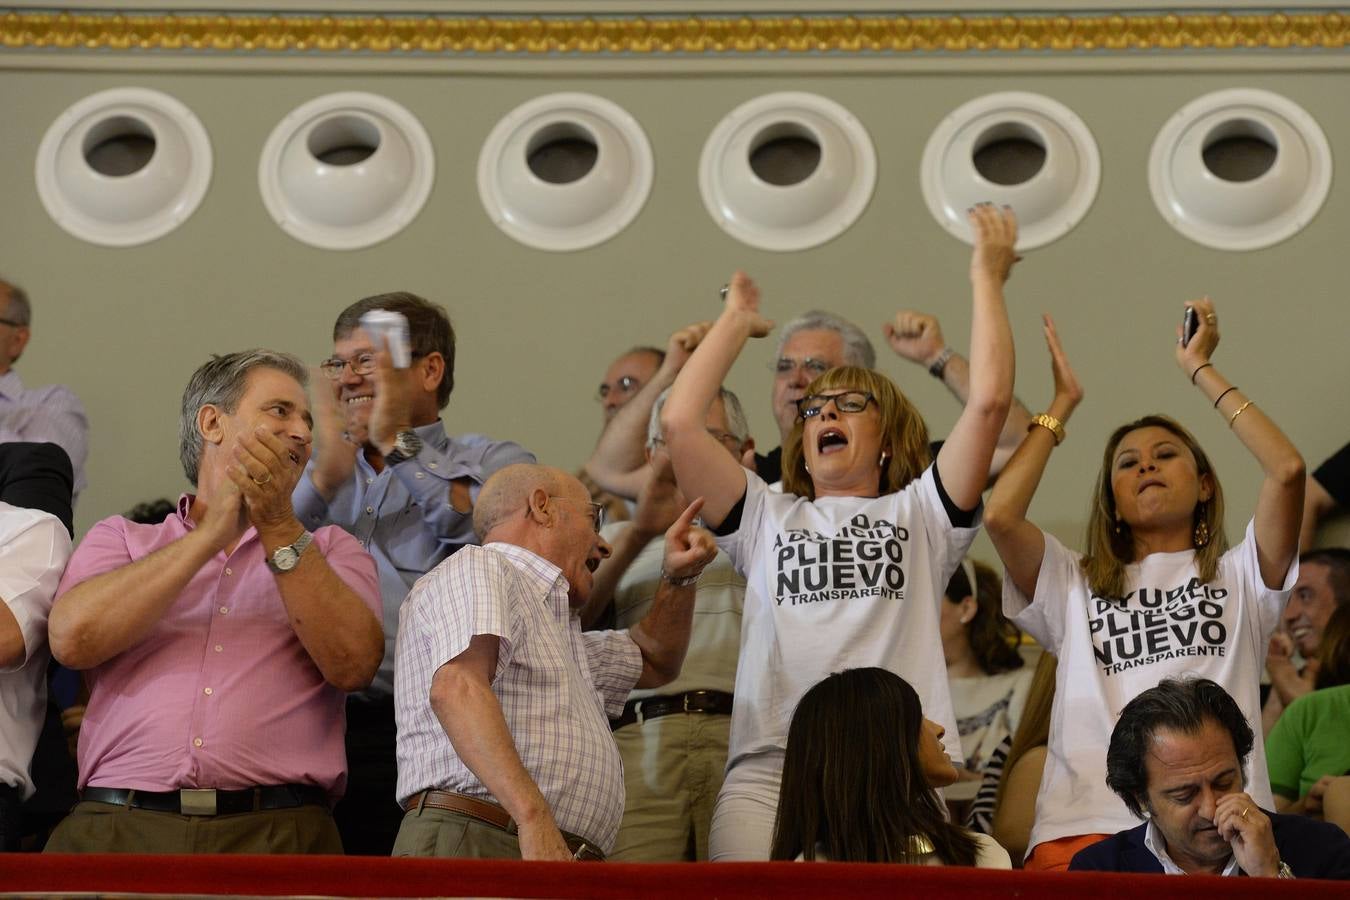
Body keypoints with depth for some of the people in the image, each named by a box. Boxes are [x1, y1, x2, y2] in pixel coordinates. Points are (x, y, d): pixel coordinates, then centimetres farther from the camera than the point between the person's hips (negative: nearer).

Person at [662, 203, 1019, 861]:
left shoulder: (918, 515, 20)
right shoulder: (767, 518, 25)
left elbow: (990, 402, 8)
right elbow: (680, 422, 14)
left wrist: (987, 279, 17)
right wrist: (736, 321, 28)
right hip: (768, 767, 1)